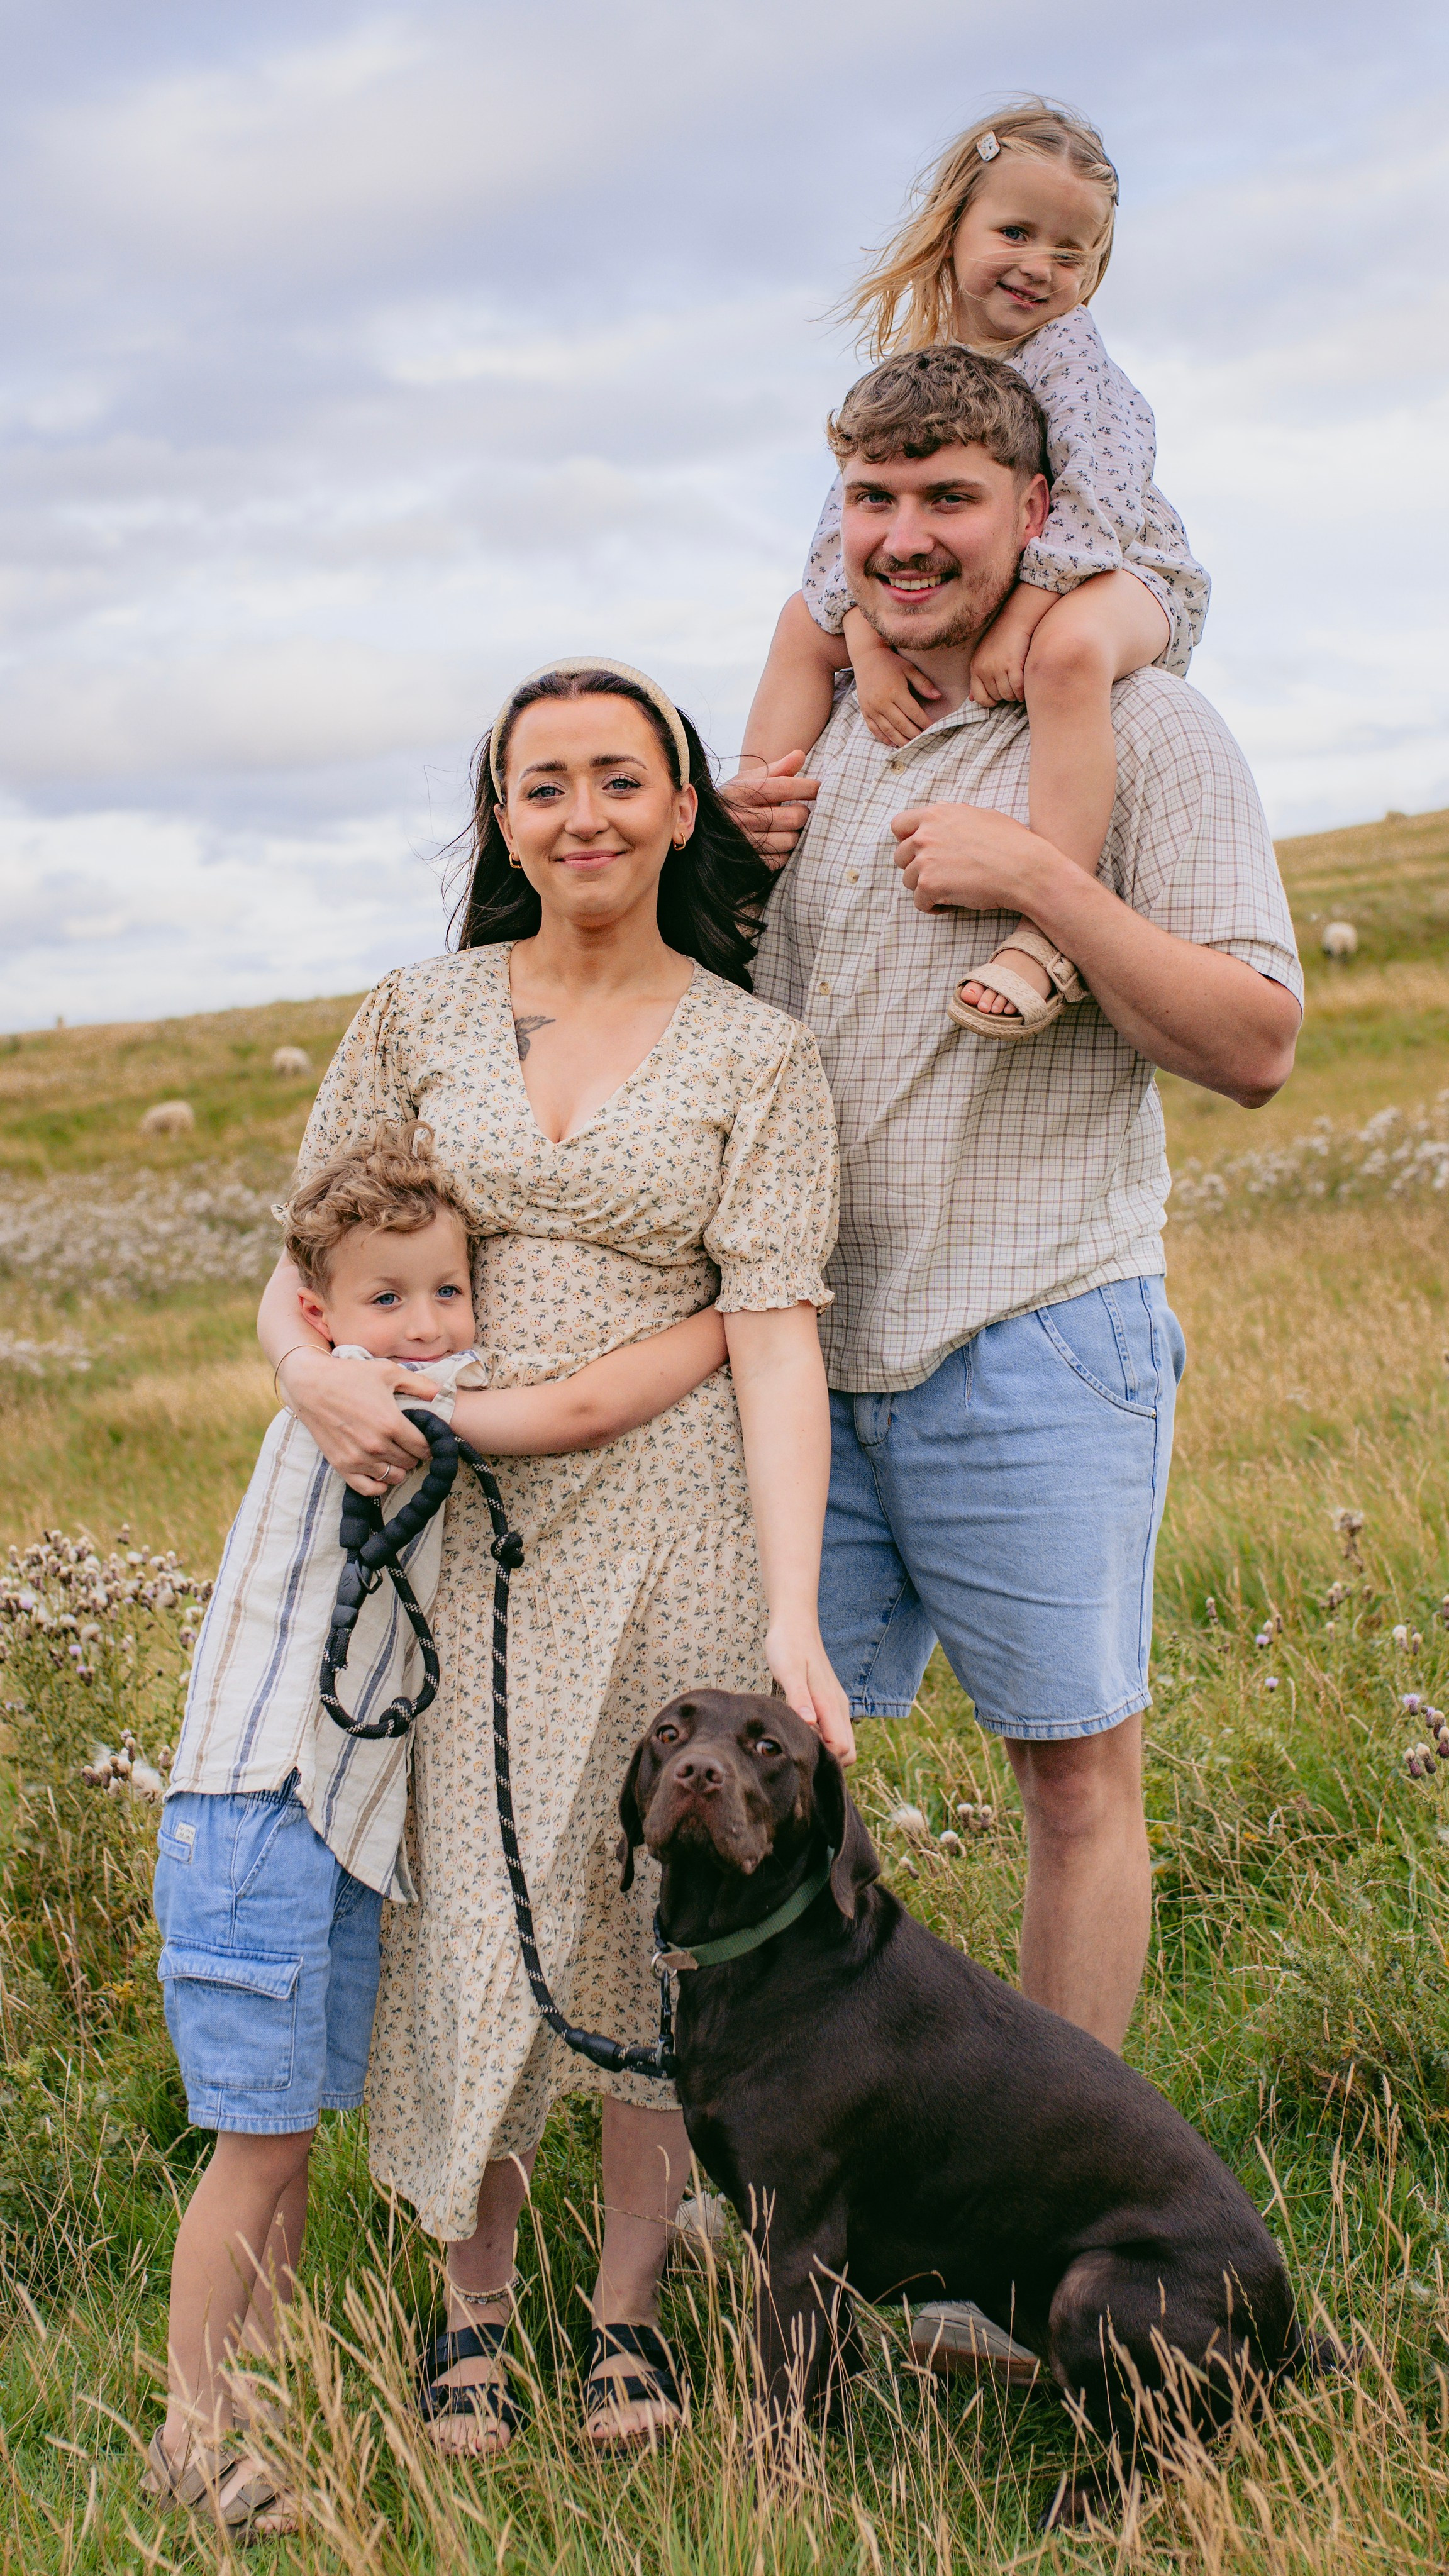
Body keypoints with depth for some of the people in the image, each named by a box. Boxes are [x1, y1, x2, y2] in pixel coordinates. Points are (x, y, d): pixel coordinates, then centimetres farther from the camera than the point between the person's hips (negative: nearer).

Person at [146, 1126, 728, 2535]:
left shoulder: (420, 1415, 13)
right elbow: (580, 1408, -21)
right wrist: (729, 1320, -10)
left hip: (338, 1831, 9)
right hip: (256, 1823, -9)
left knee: (290, 2134, 14)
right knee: (263, 2140, -4)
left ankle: (261, 2398, 24)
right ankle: (194, 2434, 7)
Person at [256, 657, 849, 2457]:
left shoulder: (756, 1058, 0)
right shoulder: (416, 1021, 6)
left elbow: (775, 1339, -8)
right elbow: (300, 1262, 9)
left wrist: (792, 1612, -18)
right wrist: (312, 1372, -15)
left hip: (672, 1520, -1)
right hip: (452, 1517, 1)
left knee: (659, 1918, 5)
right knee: (469, 1912, 1)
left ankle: (628, 2304, 24)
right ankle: (473, 2303, 22)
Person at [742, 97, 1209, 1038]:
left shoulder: (1069, 350, -16)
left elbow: (1098, 497, -27)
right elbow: (855, 514, -9)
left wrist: (1021, 617, -37)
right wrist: (870, 643, -25)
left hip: (1120, 580, -7)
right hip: (962, 596, 7)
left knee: (1069, 648, -42)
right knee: (807, 622, 8)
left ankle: (1050, 935, -46)